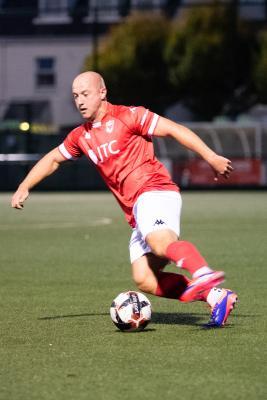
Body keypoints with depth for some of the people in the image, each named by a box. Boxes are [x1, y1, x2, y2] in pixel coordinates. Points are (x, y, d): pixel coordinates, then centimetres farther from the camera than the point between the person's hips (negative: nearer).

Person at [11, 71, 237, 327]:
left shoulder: (127, 116, 1)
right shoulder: (81, 137, 22)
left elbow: (174, 130, -4)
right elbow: (53, 159, 38)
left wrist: (211, 157, -11)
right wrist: (24, 187, 29)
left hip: (154, 191, -7)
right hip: (137, 213, 7)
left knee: (160, 241, -39)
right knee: (144, 280, -13)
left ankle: (204, 274, -62)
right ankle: (215, 297, -18)